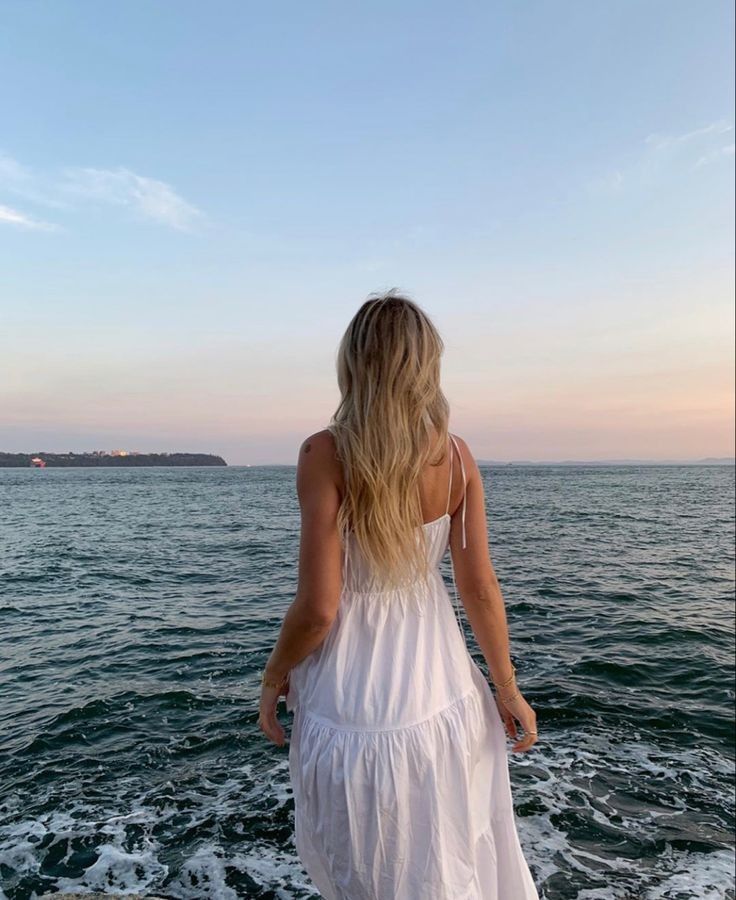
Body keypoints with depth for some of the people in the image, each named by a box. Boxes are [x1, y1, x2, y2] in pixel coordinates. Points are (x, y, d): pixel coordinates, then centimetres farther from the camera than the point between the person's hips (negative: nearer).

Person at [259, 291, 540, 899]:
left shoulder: (327, 454, -18)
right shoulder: (455, 455, -8)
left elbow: (318, 607, -18)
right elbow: (480, 588, -4)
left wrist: (274, 675, 1)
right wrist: (508, 688, 9)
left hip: (351, 700, -3)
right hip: (439, 695, 3)